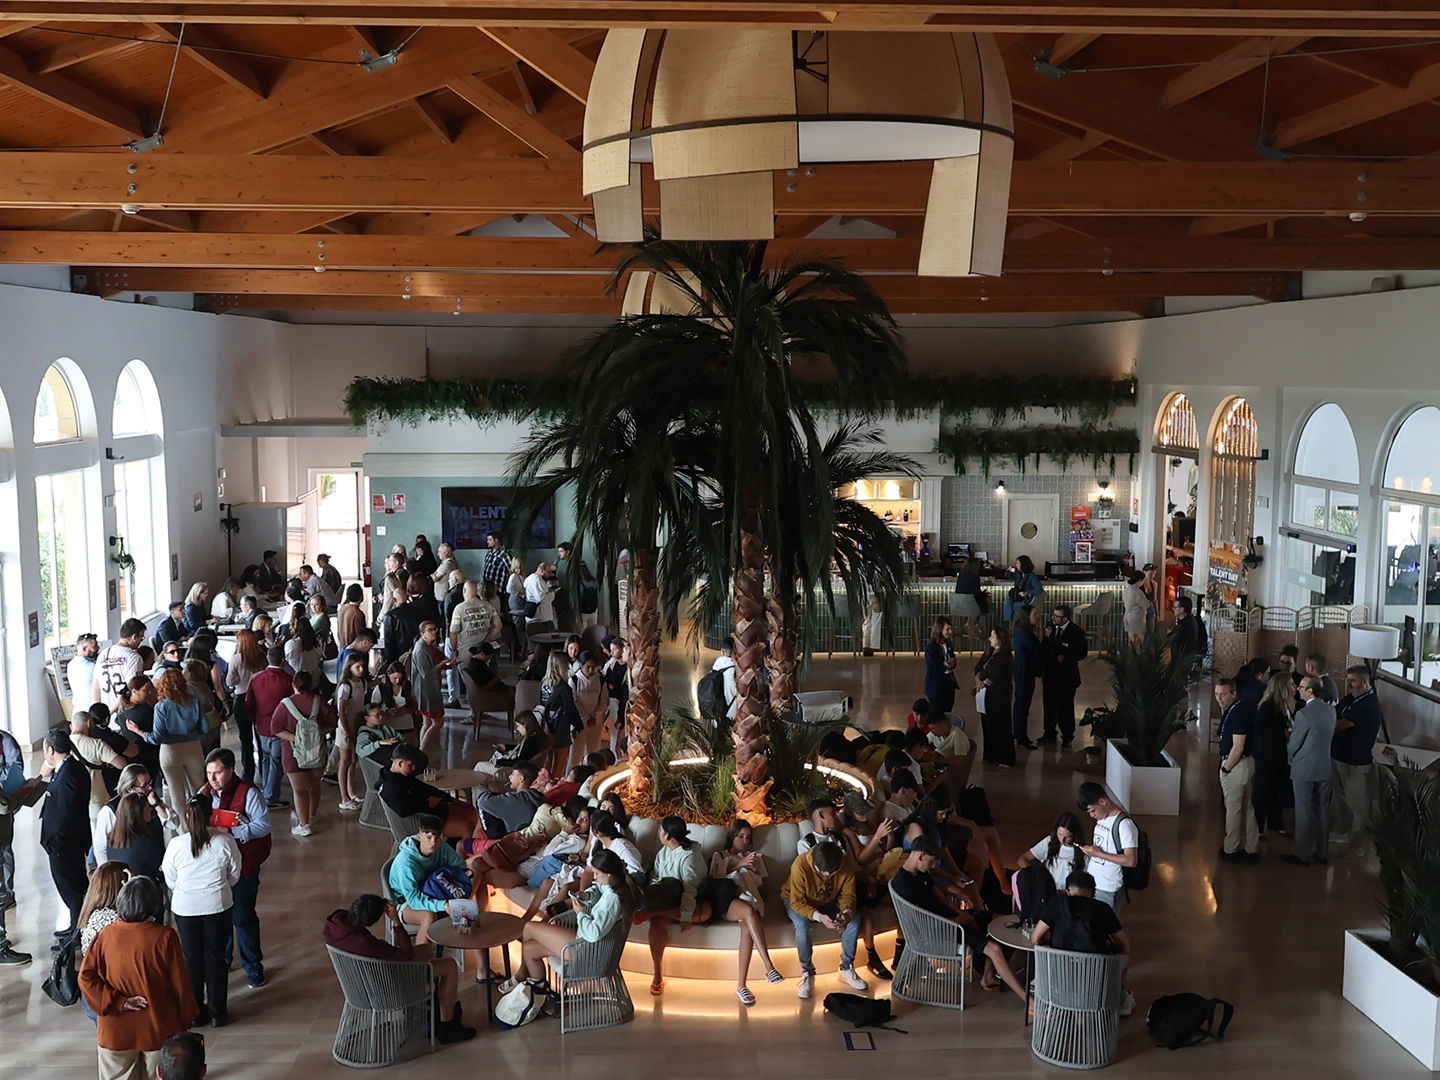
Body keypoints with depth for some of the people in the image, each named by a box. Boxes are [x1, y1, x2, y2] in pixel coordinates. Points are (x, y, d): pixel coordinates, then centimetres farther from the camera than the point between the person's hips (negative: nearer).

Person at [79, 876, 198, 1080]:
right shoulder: (164, 937, -16)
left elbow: (86, 977, -11)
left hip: (117, 1030, 2)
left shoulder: (106, 936, -9)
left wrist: (118, 1002, -9)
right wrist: (186, 1021, 3)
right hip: (158, 1028, -2)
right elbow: (179, 985, -10)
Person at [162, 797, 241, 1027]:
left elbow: (170, 881, -3)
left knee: (192, 958, 15)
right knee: (216, 958, 12)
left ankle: (196, 1012, 26)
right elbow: (234, 876, -3)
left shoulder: (176, 845, -16)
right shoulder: (225, 841, -16)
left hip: (185, 908, 0)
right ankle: (217, 1013, 21)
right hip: (217, 906, 0)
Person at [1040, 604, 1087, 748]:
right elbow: (1043, 650, -1)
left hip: (1067, 674, -4)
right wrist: (1047, 638, -18)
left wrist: (1066, 657, -17)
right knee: (1049, 704, 10)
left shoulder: (1076, 631, -11)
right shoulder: (1050, 628, -1)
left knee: (1065, 705, 2)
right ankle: (1049, 733, 23)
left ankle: (1067, 736, 16)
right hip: (1050, 672, 4)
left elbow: (1082, 652, -7)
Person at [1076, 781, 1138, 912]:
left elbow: (1131, 860, -24)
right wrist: (1090, 849, 2)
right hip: (1091, 884, 8)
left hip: (1108, 889, -8)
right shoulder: (1102, 818, 5)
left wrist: (1098, 853, -23)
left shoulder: (1124, 824, -21)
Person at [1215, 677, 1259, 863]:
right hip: (1246, 763, 10)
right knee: (1246, 808, 15)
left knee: (1233, 808, 3)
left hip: (1236, 764, -10)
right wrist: (1223, 709, 8)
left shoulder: (1238, 712, -22)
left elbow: (1238, 747, -24)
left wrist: (1225, 769, -15)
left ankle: (1230, 850, 13)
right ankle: (1251, 849, 24)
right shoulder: (1231, 710, 7)